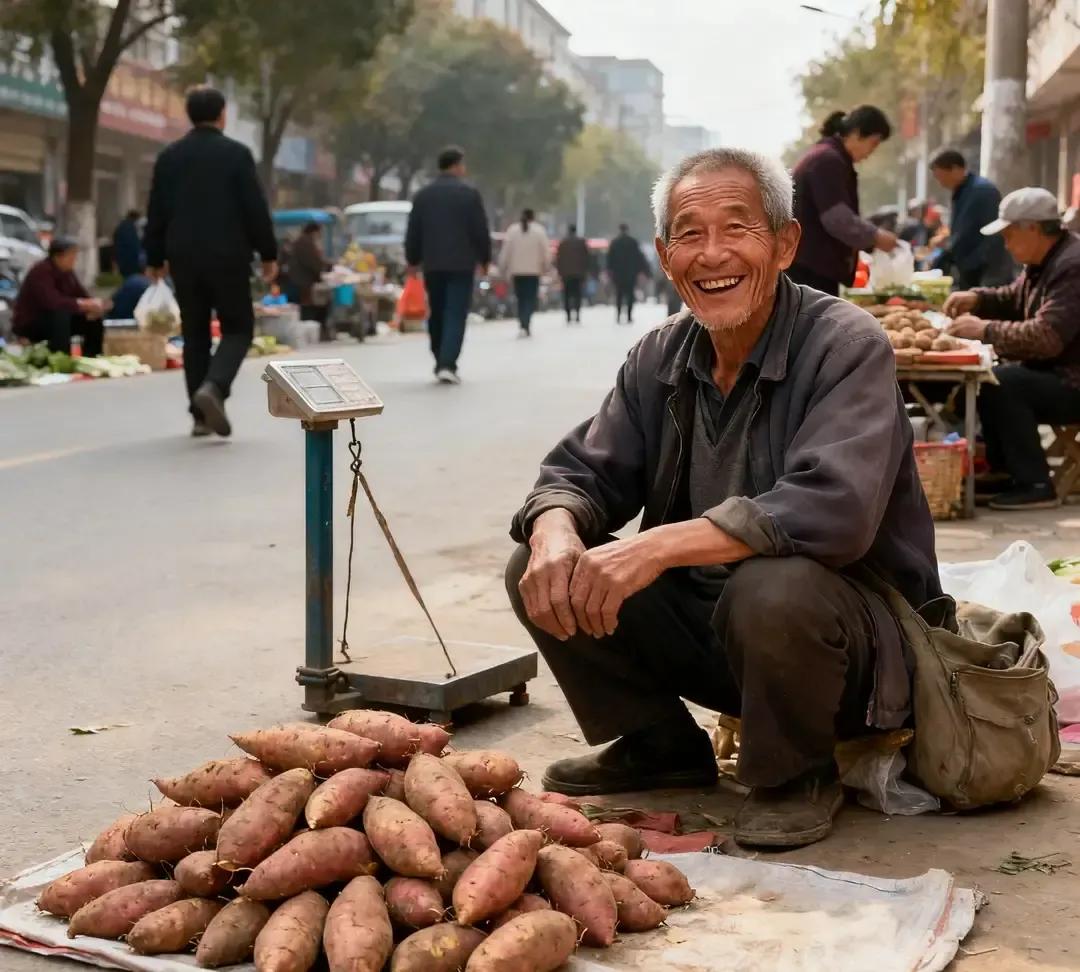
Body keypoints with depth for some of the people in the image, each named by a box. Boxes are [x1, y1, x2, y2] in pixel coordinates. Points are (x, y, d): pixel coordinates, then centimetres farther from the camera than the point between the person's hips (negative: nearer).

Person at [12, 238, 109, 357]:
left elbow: (83, 296, 0)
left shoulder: (67, 272, 1)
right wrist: (84, 305, -38)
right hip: (28, 324, -8)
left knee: (95, 320, -2)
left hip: (55, 320, 8)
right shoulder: (40, 272, -24)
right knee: (61, 314, -36)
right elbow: (52, 302, -38)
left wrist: (93, 305, -23)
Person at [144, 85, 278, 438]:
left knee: (195, 334, 10)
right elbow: (256, 208, -7)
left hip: (184, 258, 4)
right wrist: (268, 254, 1)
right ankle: (213, 387, -20)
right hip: (227, 256, -4)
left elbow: (157, 212, 8)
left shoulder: (169, 156, 6)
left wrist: (155, 258, 16)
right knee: (238, 329, 6)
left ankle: (201, 415, 9)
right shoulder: (237, 154, -6)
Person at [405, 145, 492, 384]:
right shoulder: (469, 193, -5)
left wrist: (413, 260, 17)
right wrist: (484, 258, 6)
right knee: (456, 315, -5)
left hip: (432, 264, 4)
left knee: (436, 315, 14)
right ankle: (447, 365, -17)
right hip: (461, 264, -4)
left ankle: (441, 363, 21)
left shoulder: (423, 194, 7)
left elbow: (413, 232, 8)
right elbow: (481, 230, -6)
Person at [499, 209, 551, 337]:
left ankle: (524, 326, 12)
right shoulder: (539, 230, -1)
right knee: (531, 299, -2)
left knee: (521, 299, 11)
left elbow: (505, 251, 0)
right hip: (534, 271, -2)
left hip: (516, 271, 2)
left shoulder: (512, 230, 2)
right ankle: (525, 325, -21)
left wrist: (503, 269, 8)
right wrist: (545, 267, 9)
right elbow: (546, 252, -3)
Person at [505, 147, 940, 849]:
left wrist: (659, 547, -38)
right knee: (542, 571, -8)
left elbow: (835, 508, -32)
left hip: (851, 627, -6)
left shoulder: (847, 346, -17)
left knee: (771, 591, -38)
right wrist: (556, 531, -23)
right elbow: (583, 472, 3)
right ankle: (659, 747, 12)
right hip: (703, 621, 6)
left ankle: (796, 777, -7)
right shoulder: (660, 358, 3)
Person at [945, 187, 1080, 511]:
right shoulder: (1044, 261, 7)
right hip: (1053, 372, 10)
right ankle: (1003, 471, 13)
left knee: (1001, 384, -24)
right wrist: (977, 298, 2)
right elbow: (1014, 299, 23)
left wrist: (985, 330, -26)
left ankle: (1035, 485, -17)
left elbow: (1046, 337, -33)